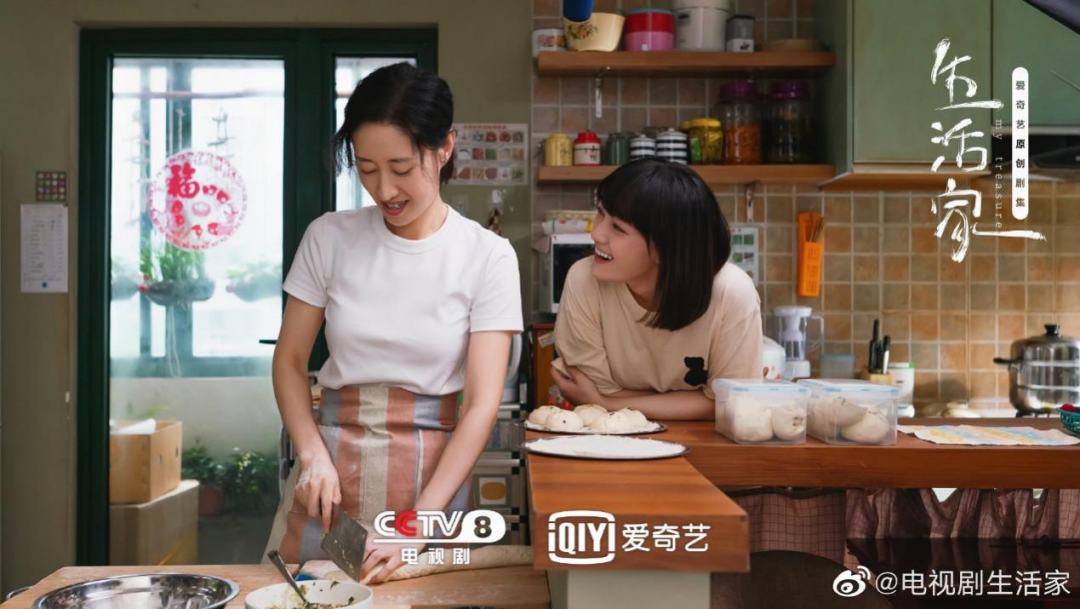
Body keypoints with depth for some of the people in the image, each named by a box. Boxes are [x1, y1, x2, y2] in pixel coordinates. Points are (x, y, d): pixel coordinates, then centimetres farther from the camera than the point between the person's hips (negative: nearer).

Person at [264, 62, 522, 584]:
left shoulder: (488, 256, -8)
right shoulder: (329, 238, -2)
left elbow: (482, 404, -11)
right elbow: (290, 361, 5)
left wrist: (417, 525, -18)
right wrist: (312, 455, -12)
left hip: (431, 471, -1)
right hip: (331, 464, 2)